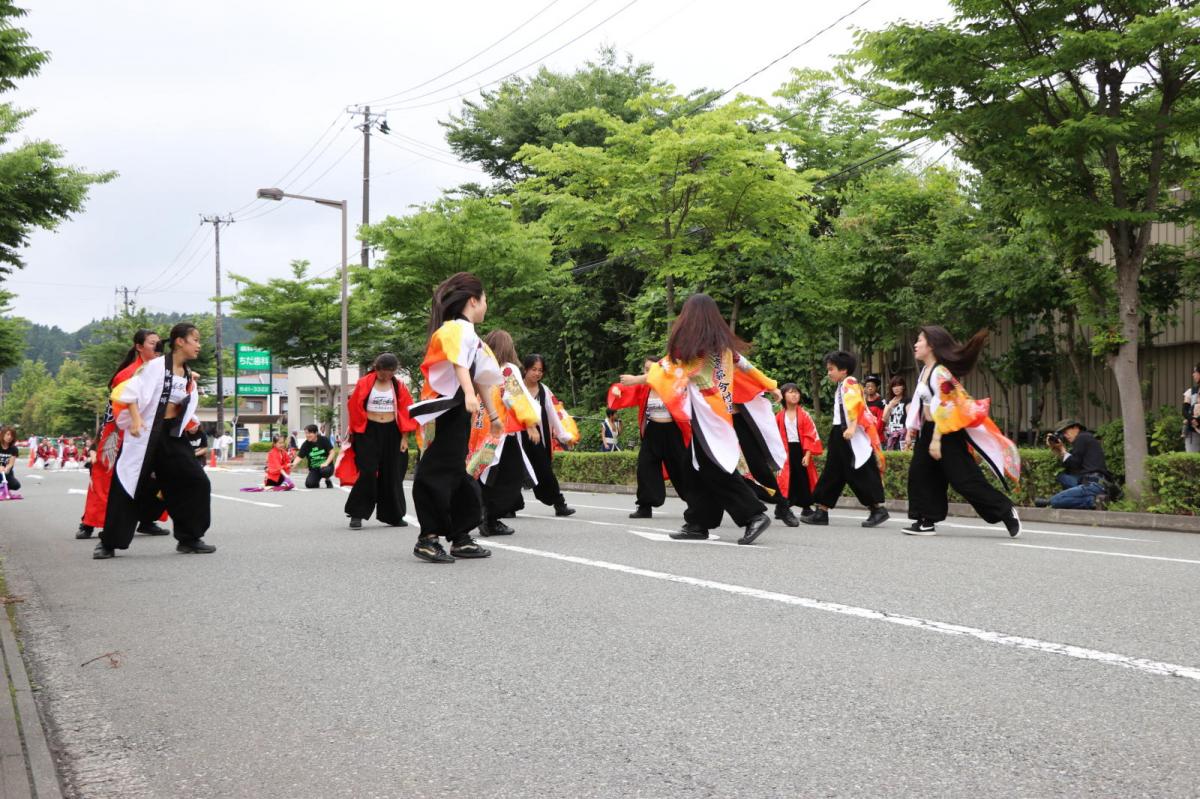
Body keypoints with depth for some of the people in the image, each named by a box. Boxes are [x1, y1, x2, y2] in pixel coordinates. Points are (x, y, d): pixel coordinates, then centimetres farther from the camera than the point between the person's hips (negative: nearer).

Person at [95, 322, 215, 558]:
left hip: (172, 437, 6)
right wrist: (135, 419, -25)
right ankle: (108, 542, 11)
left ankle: (189, 539, 9)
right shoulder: (156, 366, -10)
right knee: (129, 487, -2)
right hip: (145, 435, -6)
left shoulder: (189, 377, 10)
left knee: (196, 482, -2)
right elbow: (131, 392, -14)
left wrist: (191, 423, 3)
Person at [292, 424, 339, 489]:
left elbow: (332, 452, -9)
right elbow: (299, 456, -10)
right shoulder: (305, 445, -4)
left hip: (326, 466, -2)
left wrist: (326, 463, -21)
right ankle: (316, 482, 17)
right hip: (314, 469, 2)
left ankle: (328, 481, -2)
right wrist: (294, 464, -31)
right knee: (309, 484, -21)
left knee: (325, 470, -38)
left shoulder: (324, 440, -8)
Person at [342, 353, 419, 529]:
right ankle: (356, 514, -4)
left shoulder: (399, 386, 4)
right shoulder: (364, 384, -4)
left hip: (391, 433, 3)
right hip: (368, 432, -3)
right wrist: (356, 433, 1)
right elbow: (355, 409, 1)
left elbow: (405, 411, 4)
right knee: (367, 472, -11)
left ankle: (393, 515, 17)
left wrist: (404, 437, -1)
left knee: (392, 475, 7)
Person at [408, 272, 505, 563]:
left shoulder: (469, 333, 22)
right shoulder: (456, 329, -11)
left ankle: (461, 538, 17)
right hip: (445, 413, -11)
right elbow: (459, 364, -30)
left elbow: (480, 378, 29)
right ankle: (428, 539, -8)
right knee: (437, 474, -10)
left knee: (455, 474, 12)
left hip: (458, 413, 11)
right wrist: (469, 395, -46)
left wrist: (493, 414, 35)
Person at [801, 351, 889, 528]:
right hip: (840, 435, 10)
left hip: (852, 437, -10)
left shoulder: (849, 383, -7)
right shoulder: (841, 387, 21)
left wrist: (852, 427, -31)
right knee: (832, 473, 9)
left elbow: (856, 404, -22)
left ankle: (878, 509, -3)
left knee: (860, 473, -9)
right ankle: (821, 512, 12)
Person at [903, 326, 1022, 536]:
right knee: (919, 474, 6)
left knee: (964, 479, -9)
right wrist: (913, 427, 18)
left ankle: (1005, 511, 1)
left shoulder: (940, 373, -18)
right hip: (928, 430, 10)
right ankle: (926, 521, 11)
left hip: (947, 432, -9)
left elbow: (945, 408, -22)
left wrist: (937, 439, -24)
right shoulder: (925, 371, 11)